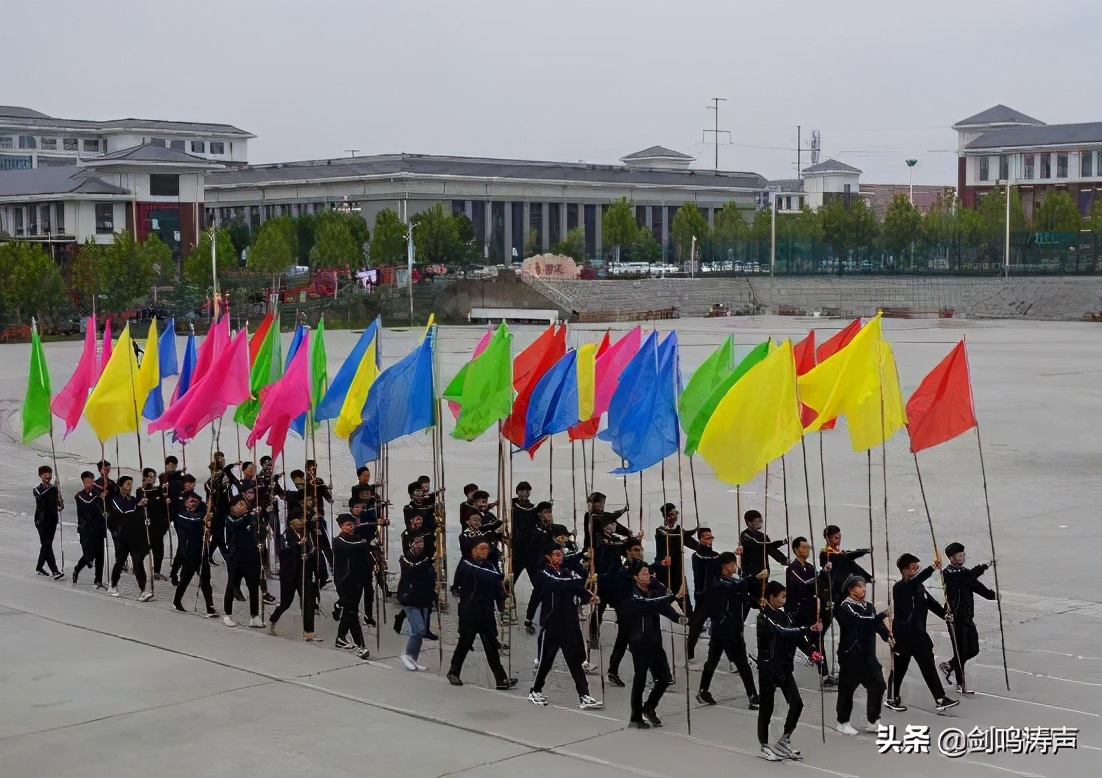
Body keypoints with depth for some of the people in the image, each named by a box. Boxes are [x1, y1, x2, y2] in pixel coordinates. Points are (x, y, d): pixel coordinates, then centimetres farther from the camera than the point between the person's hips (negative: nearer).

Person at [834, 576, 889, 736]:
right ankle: (843, 723, 16)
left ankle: (873, 722, 17)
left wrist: (888, 636, -16)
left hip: (868, 654, 7)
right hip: (850, 654, -7)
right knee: (847, 688, 2)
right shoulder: (845, 607, -10)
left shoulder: (869, 606, 12)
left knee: (878, 685, 4)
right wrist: (883, 614, -27)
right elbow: (861, 620, -25)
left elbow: (877, 624, 2)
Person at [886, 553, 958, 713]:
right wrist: (933, 568, -40)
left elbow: (931, 603, 5)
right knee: (899, 668, 4)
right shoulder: (899, 587, -13)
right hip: (903, 635, -7)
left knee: (929, 666, 4)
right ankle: (891, 699, 17)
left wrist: (947, 616, -12)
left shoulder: (919, 587, 10)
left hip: (919, 634, 7)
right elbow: (915, 580, -32)